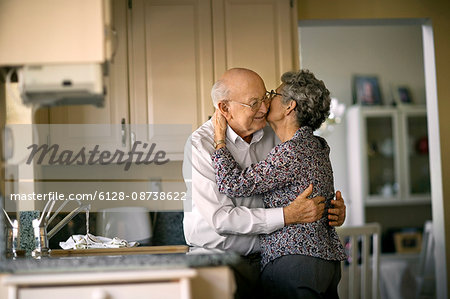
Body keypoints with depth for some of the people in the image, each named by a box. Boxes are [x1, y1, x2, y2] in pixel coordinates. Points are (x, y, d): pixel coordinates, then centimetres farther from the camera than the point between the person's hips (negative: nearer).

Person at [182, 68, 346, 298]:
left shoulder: (271, 137, 8)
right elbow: (220, 218, -19)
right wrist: (287, 216, -23)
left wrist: (333, 208, 0)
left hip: (263, 257, 5)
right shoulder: (201, 144, -11)